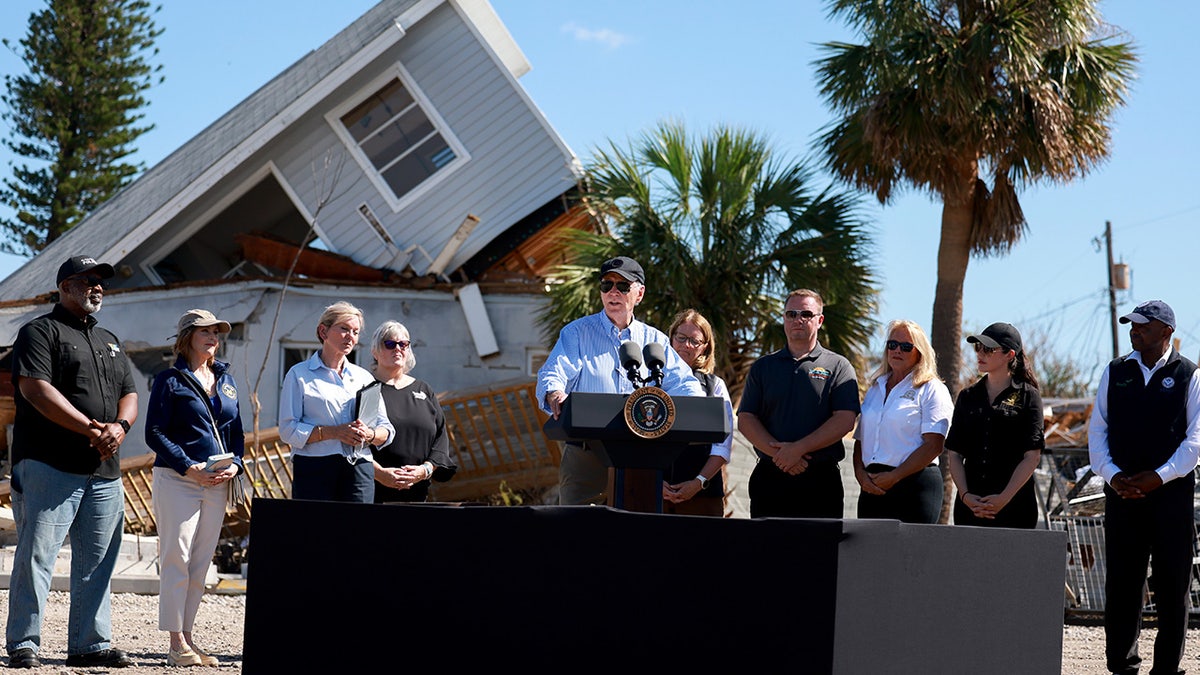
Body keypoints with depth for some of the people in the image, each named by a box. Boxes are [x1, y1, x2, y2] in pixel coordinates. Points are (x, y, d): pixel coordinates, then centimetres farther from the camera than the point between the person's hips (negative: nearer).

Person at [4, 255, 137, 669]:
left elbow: (129, 394, 20)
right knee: (37, 555, -8)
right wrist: (91, 429, -16)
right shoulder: (41, 332, 0)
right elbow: (35, 389, -13)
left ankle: (90, 643, 12)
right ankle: (22, 645, -5)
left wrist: (119, 426, -5)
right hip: (49, 465, -7)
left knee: (97, 561, 7)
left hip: (104, 472, 7)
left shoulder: (109, 341, 24)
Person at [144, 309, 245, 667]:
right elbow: (155, 433, -8)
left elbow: (236, 431, 19)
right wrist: (189, 468, -17)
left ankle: (187, 639, 13)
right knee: (176, 560, -7)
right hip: (176, 480, -6)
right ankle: (176, 644, -4)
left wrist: (235, 464, -1)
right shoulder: (170, 380, -2)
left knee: (201, 564, 7)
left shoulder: (226, 379, 16)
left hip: (217, 484, 6)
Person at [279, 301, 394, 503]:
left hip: (360, 469, 4)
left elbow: (387, 430, 16)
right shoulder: (299, 375, 6)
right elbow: (288, 430, -4)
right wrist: (333, 432, -14)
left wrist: (369, 435, -7)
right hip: (315, 469, -4)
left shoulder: (364, 377, 19)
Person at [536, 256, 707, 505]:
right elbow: (553, 373, -5)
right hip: (586, 455, -2)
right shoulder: (577, 332, 9)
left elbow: (681, 381, 8)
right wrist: (554, 395, -30)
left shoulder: (655, 340, 17)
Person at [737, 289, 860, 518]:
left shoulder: (838, 366, 8)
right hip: (769, 477, 2)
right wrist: (778, 453, -10)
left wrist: (798, 449, -13)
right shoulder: (763, 367, 16)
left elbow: (845, 420, -5)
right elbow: (745, 420, 7)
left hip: (820, 481, -2)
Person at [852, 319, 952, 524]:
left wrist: (894, 477, -12)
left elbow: (933, 445, -8)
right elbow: (860, 439, 19)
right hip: (873, 487, 5)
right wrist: (860, 473, -1)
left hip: (914, 486, -5)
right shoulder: (875, 389, 22)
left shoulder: (931, 390, 3)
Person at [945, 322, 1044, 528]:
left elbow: (1032, 456, -4)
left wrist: (1004, 498, -12)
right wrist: (965, 495, -5)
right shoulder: (967, 397, 15)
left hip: (1015, 505, -4)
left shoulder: (1028, 396, 3)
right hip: (970, 505, 4)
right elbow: (954, 454, 10)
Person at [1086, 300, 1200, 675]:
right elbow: (1097, 429, 9)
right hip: (1122, 492, 2)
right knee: (1120, 583, 2)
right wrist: (1111, 474, -6)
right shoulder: (1115, 372, 11)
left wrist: (1159, 476, -13)